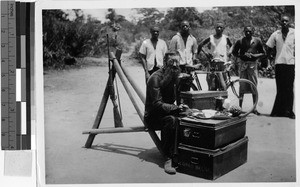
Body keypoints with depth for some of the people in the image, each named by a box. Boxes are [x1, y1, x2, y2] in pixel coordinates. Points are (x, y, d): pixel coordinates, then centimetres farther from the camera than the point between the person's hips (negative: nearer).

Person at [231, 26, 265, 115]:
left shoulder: (257, 41, 6)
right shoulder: (240, 41, 4)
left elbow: (263, 53, 10)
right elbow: (234, 52, 7)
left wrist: (255, 56, -9)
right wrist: (243, 55, -11)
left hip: (253, 64, 1)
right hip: (243, 64, -1)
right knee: (242, 87, 0)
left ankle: (254, 108, 9)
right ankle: (240, 107, 9)